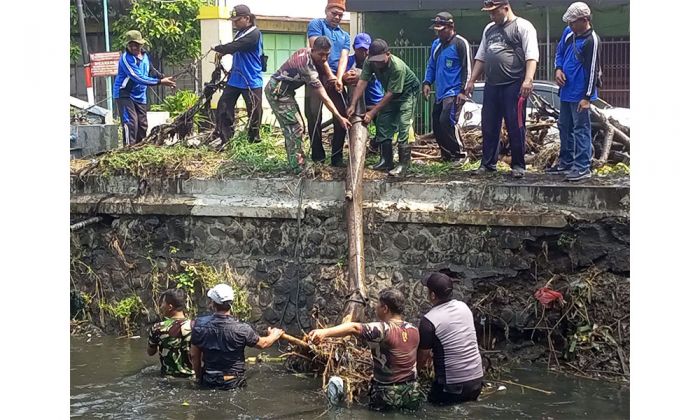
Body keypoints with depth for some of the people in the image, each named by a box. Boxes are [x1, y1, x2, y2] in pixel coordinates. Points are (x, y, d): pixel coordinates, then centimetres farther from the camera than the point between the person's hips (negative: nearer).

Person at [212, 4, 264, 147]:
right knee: (223, 108, 2)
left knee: (254, 113, 1)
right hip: (235, 79, 8)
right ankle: (225, 141, 7)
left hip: (251, 81, -8)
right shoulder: (240, 33, 12)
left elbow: (234, 47, -23)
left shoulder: (254, 33, -17)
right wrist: (223, 51, -4)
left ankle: (254, 142, 14)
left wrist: (217, 48, -8)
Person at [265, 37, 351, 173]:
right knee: (295, 127, -11)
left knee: (293, 126, 11)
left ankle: (296, 161, 16)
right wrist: (340, 118, -25)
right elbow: (324, 97, -26)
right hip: (277, 91, -10)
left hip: (283, 90, 10)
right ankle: (298, 167, -10)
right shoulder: (307, 67, -29)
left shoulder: (306, 52, -4)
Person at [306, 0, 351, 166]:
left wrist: (339, 78, -14)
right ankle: (317, 156, 2)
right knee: (314, 116, -5)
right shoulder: (316, 25, 5)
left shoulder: (345, 36, 19)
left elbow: (343, 58, 4)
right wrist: (330, 74, -14)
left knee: (342, 116, -1)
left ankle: (337, 156, 6)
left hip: (336, 79, 4)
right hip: (317, 76, -4)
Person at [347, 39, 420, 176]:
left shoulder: (398, 67, -37)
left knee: (403, 124, -18)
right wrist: (353, 105, -32)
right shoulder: (370, 62, -20)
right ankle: (386, 160, 13)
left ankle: (404, 164, -16)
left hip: (407, 91, -7)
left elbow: (390, 94, -33)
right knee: (382, 123, 3)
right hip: (391, 92, 7)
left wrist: (372, 113, -33)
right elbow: (362, 83, -21)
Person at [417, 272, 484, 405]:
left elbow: (422, 354, -4)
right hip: (477, 379, 6)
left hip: (453, 385, -6)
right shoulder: (463, 307, 3)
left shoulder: (429, 321, -16)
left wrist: (418, 368, 17)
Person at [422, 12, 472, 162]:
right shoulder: (436, 44, 14)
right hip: (440, 92, 8)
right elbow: (431, 66, 23)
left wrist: (463, 91, -15)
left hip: (454, 93, -8)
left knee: (446, 122, -19)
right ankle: (447, 154, 19)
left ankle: (458, 154, -7)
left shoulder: (460, 43, -9)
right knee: (436, 125, 7)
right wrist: (427, 83, 7)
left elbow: (467, 68, -10)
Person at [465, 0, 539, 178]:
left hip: (514, 86, -7)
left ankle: (518, 165, 4)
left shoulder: (522, 26, -3)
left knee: (515, 127, -3)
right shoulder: (489, 29, 19)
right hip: (491, 86, 7)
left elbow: (531, 55, -12)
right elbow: (481, 57, 25)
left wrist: (528, 80, -23)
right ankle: (488, 163, 18)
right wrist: (472, 81, 19)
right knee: (489, 127, 9)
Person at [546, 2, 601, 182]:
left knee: (581, 129, -5)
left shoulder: (592, 41, -18)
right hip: (567, 91, 9)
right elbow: (560, 52, 21)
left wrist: (587, 97, -19)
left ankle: (582, 168, -1)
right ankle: (566, 163, 29)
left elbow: (593, 70, -18)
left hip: (580, 94, -9)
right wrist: (558, 69, 0)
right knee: (565, 127, 17)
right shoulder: (569, 32, 6)